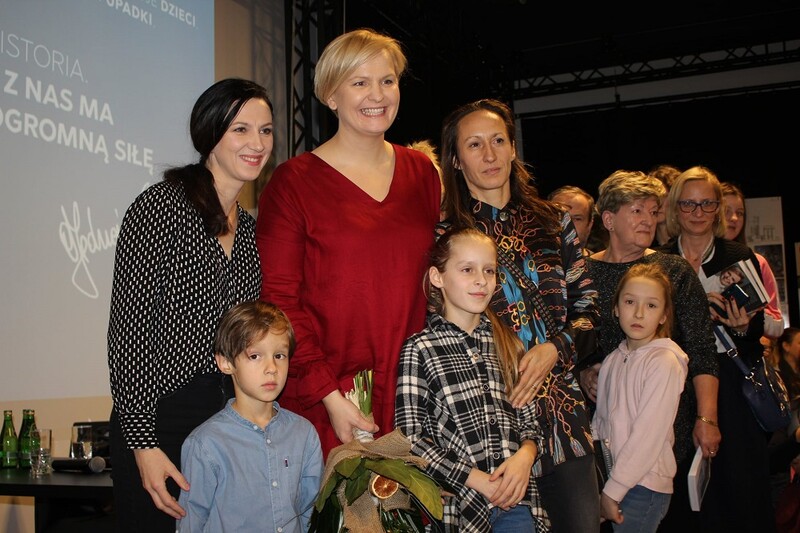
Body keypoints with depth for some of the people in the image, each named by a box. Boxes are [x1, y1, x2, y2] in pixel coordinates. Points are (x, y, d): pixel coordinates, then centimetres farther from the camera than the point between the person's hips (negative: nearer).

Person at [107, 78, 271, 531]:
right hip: (161, 424, -6)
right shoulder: (161, 206, -10)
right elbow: (128, 328, -13)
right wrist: (142, 442, -16)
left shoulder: (250, 229, 10)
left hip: (232, 423, 6)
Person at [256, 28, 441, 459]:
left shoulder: (421, 172, 11)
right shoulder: (293, 181, -3)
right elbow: (278, 299, -7)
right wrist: (330, 395, -13)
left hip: (410, 392, 4)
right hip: (322, 400, -3)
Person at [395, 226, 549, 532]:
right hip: (459, 504, -4)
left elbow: (529, 418, 13)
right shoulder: (419, 349, -5)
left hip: (517, 500, 4)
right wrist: (478, 481, -12)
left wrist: (525, 455, -7)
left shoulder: (507, 343, 9)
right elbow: (410, 437, -8)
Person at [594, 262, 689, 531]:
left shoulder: (664, 362, -13)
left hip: (644, 486, -6)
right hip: (609, 478, 6)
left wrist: (612, 491, -14)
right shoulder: (613, 360, 8)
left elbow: (648, 435, -16)